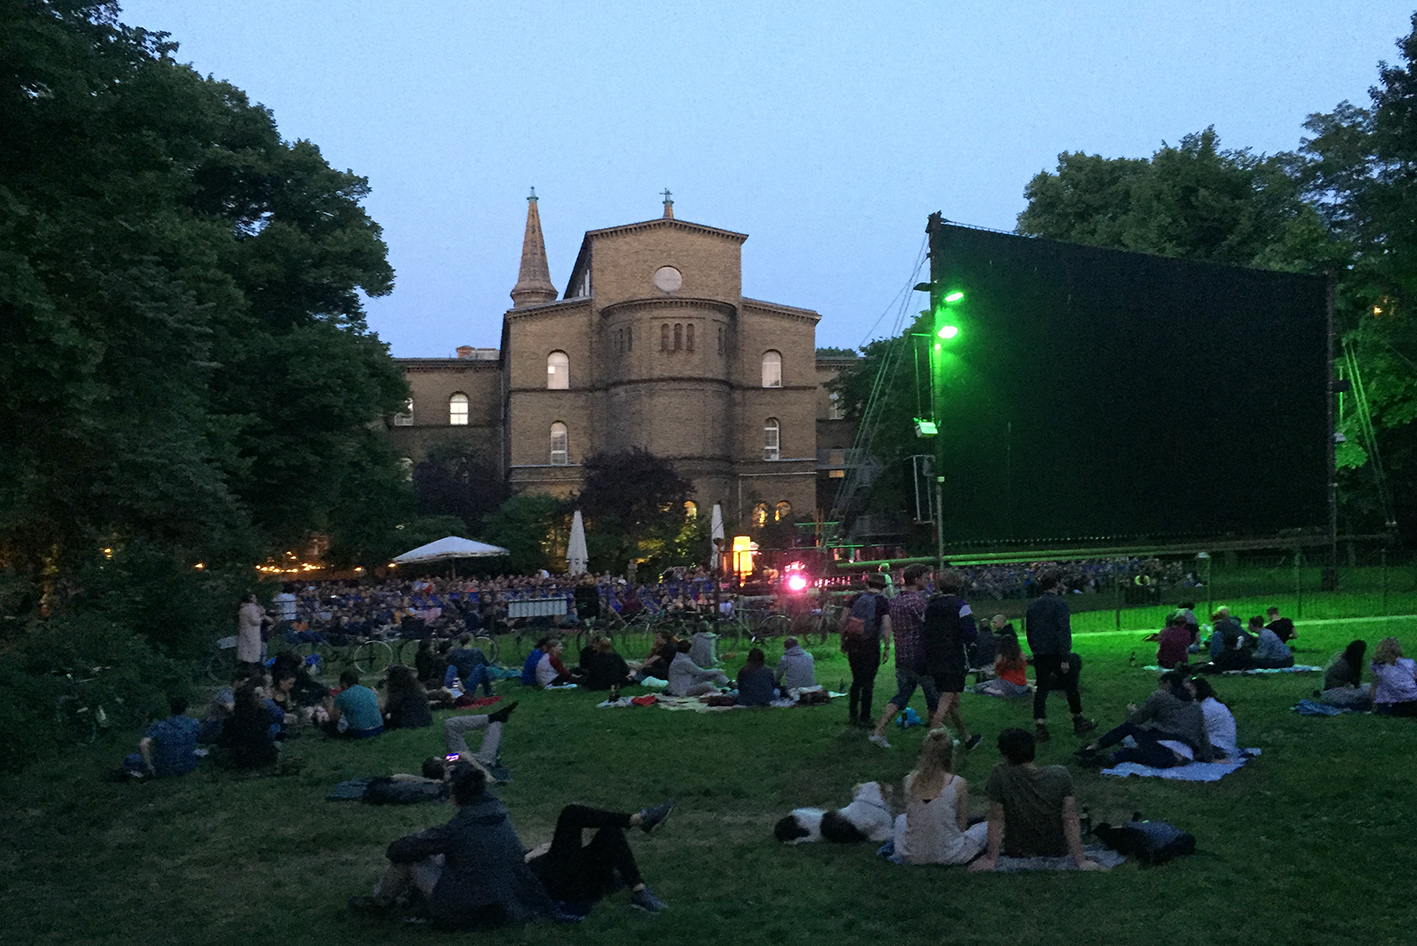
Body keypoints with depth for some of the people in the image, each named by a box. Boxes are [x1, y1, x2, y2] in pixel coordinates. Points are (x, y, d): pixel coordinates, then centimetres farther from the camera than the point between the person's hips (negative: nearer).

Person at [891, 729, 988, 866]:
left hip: (912, 855, 3)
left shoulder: (909, 781, -7)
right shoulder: (958, 784, -15)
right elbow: (962, 824, -4)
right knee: (986, 827, 23)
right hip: (948, 855, -3)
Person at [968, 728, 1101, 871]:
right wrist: (1081, 861, -11)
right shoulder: (1061, 775, -22)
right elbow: (1070, 820, -18)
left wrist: (991, 860, -10)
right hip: (1058, 851, 1)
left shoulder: (999, 776, -26)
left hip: (1018, 852, -1)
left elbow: (996, 821, -18)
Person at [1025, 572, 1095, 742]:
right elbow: (1063, 632, -19)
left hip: (1040, 656, 5)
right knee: (1071, 687, 12)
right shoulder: (1059, 604, -12)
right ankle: (1078, 721, 23)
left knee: (1041, 689, 7)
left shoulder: (1034, 605, 8)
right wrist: (1064, 659, -19)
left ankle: (1039, 726, 1)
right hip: (1056, 654, -5)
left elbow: (1029, 631, 14)